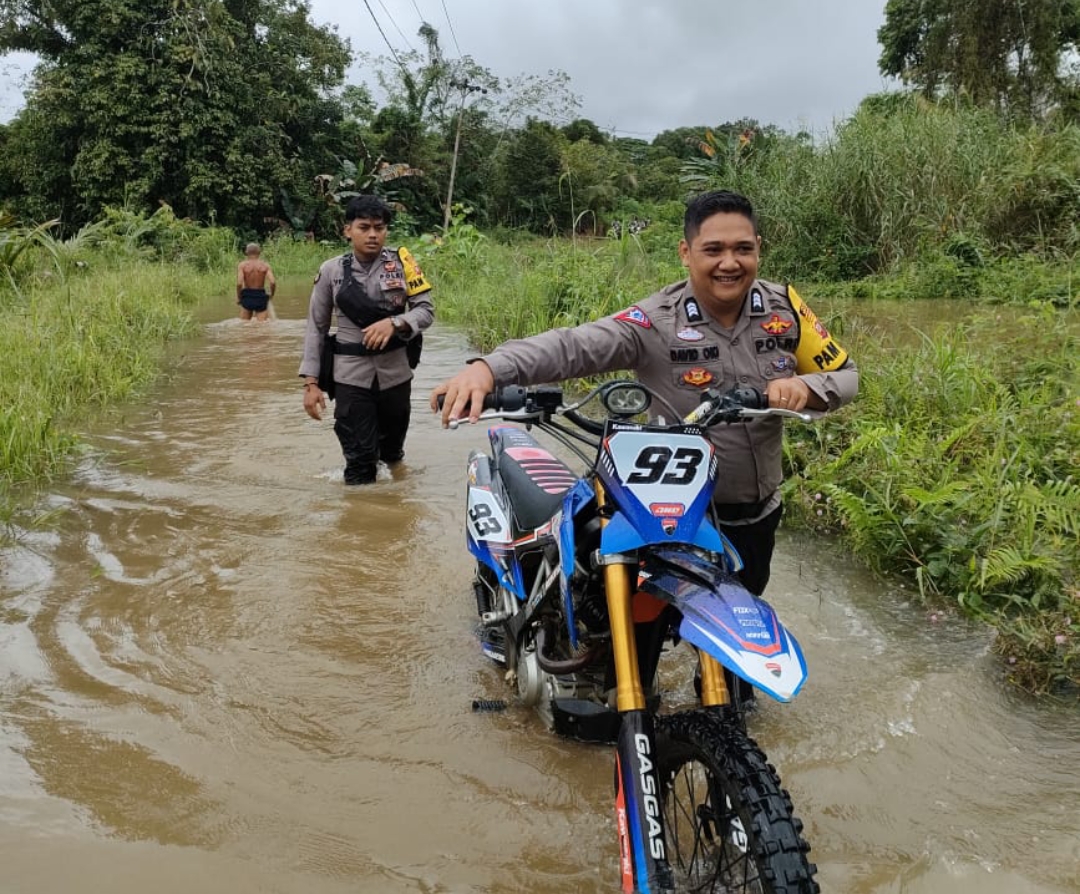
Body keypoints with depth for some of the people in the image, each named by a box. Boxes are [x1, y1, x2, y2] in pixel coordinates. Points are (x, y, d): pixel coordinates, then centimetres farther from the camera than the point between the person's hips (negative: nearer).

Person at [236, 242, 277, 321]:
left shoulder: (242, 265, -4)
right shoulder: (265, 265, -2)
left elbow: (239, 283, -15)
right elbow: (272, 282, -13)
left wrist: (238, 297, -1)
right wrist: (271, 295, 4)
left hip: (247, 297, 0)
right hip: (261, 297, 0)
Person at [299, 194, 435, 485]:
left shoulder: (401, 262, -1)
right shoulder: (331, 270, -1)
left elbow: (426, 311, -2)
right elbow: (316, 327, 3)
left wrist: (394, 323, -23)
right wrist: (311, 382, -3)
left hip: (396, 373, 1)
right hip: (351, 377, -1)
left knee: (393, 454, 17)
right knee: (359, 461, -5)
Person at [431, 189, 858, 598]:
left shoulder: (783, 305, -7)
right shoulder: (657, 321, -21)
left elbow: (844, 374, 0)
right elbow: (573, 345, -35)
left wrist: (804, 387, -24)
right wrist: (487, 368, -53)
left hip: (761, 513, 5)